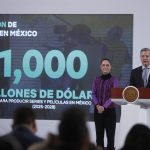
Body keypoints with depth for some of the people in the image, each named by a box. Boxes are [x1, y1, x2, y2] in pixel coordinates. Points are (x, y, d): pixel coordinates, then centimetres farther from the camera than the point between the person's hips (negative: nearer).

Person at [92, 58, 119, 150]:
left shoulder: (114, 80, -2)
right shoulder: (97, 80, 8)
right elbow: (93, 94, 3)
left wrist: (104, 107, -21)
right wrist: (97, 105, -15)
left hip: (110, 111, -3)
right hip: (98, 111, 3)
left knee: (110, 135, -5)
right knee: (99, 135, 7)